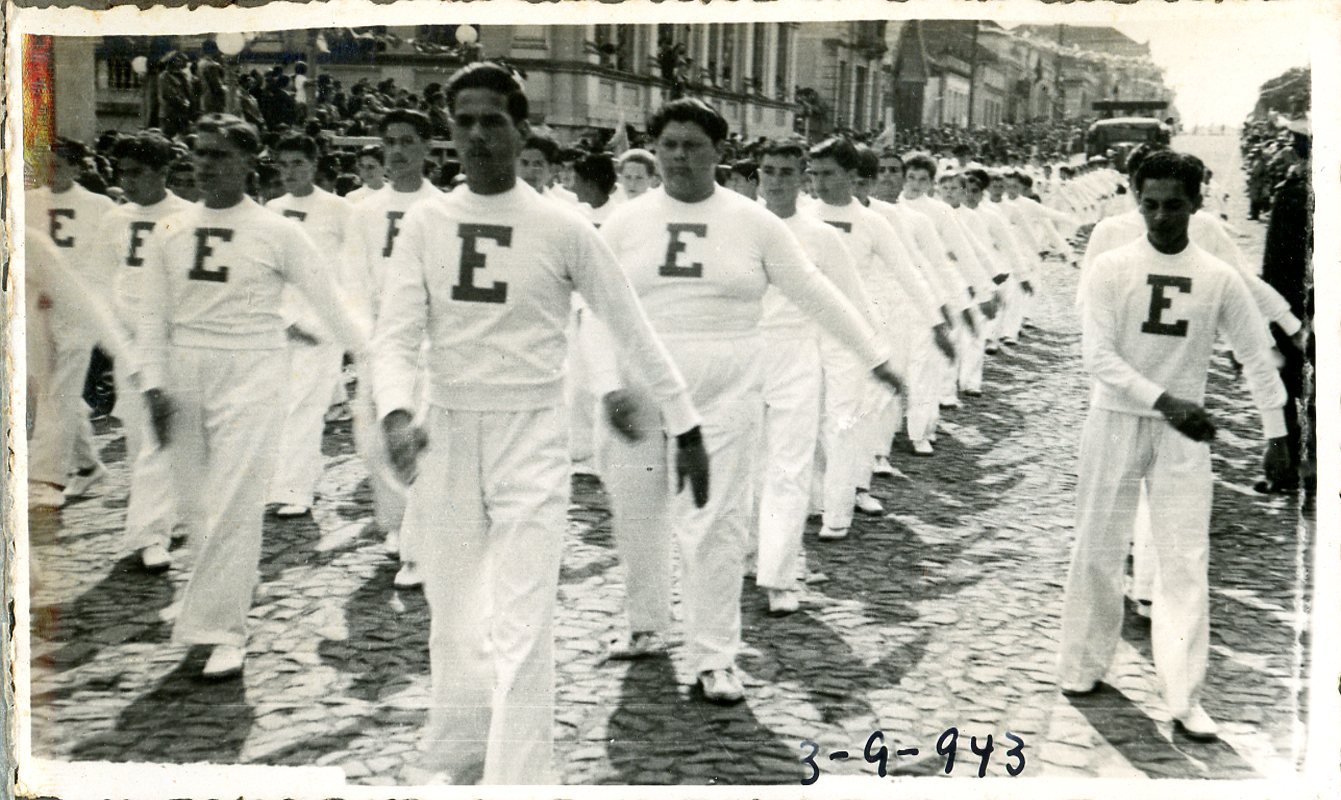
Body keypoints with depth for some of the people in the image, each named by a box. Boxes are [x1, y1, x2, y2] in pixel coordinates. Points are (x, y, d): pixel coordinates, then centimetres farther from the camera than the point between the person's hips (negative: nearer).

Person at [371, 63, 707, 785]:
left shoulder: (562, 228, -6)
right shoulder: (426, 222, 1)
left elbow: (633, 330, 1)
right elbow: (396, 336, -3)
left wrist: (686, 428, 2)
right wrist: (396, 415, -23)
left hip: (531, 437, -3)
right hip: (445, 438, 3)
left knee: (521, 635, -7)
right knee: (452, 623, 17)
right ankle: (447, 756, 40)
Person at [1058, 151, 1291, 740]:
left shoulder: (1218, 278, 0)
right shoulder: (1112, 268, -5)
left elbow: (1258, 356, 8)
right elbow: (1098, 356, -13)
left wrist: (1276, 433, 4)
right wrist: (1165, 400, -24)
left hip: (1184, 432, 1)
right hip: (1115, 422, -1)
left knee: (1186, 563, -3)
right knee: (1096, 553, 6)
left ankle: (1185, 698, 0)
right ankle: (1082, 669, 23)